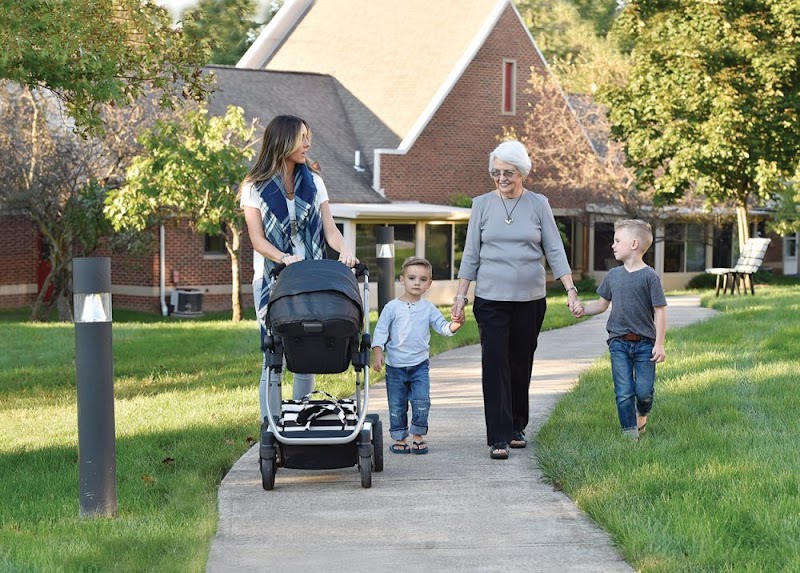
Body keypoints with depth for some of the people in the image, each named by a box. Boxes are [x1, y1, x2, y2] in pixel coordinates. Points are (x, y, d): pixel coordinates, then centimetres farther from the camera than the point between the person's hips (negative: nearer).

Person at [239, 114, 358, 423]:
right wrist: (284, 258, -25)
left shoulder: (313, 183, 11)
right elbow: (257, 238, -7)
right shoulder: (255, 187, 0)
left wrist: (344, 250, -17)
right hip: (272, 280, -3)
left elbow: (329, 228, 4)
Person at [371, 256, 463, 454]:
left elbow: (441, 326, -1)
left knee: (421, 401, -9)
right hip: (395, 365, -1)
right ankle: (399, 438, 16)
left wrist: (453, 326, -22)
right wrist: (377, 351, -13)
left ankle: (418, 436, 6)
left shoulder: (428, 308, 4)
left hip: (419, 365, 1)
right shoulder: (392, 307, -2)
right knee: (397, 405, 4)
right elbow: (381, 330, -2)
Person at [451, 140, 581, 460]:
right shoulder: (482, 205, 4)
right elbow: (471, 254, 7)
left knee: (521, 364, 9)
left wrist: (570, 290, -6)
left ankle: (517, 428, 25)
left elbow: (555, 251, 3)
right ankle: (499, 438, -9)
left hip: (530, 299, 1)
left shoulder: (538, 205, 3)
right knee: (495, 365, -9)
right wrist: (460, 296, 3)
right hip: (491, 298, -1)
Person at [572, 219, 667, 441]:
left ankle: (641, 416, 28)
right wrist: (583, 309, -1)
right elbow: (602, 304, 18)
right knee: (624, 393, -1)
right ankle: (630, 434, 6)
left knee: (643, 391, -3)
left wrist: (659, 344, -11)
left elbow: (660, 311, -7)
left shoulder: (649, 276, -8)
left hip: (644, 343, -4)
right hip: (618, 342, 4)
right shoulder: (613, 275, 7)